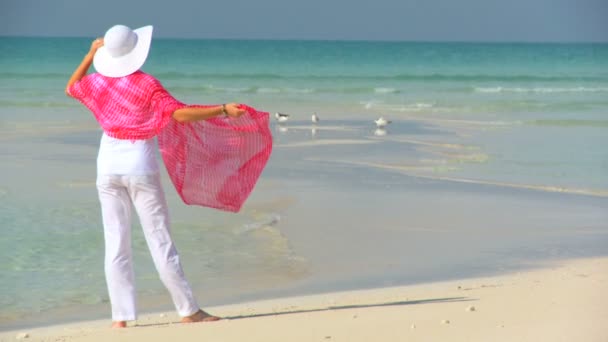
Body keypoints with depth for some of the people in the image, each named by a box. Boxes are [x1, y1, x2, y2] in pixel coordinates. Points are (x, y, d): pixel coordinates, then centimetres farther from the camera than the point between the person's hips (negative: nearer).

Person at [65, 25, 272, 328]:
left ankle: (120, 317, 2)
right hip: (140, 166, -4)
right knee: (160, 241, 1)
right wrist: (223, 109, -23)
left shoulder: (97, 82, 3)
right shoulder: (147, 84, -11)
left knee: (115, 244, 5)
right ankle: (188, 310, 7)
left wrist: (90, 55, 28)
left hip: (108, 165, 4)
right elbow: (180, 114, -22)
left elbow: (71, 88, 25)